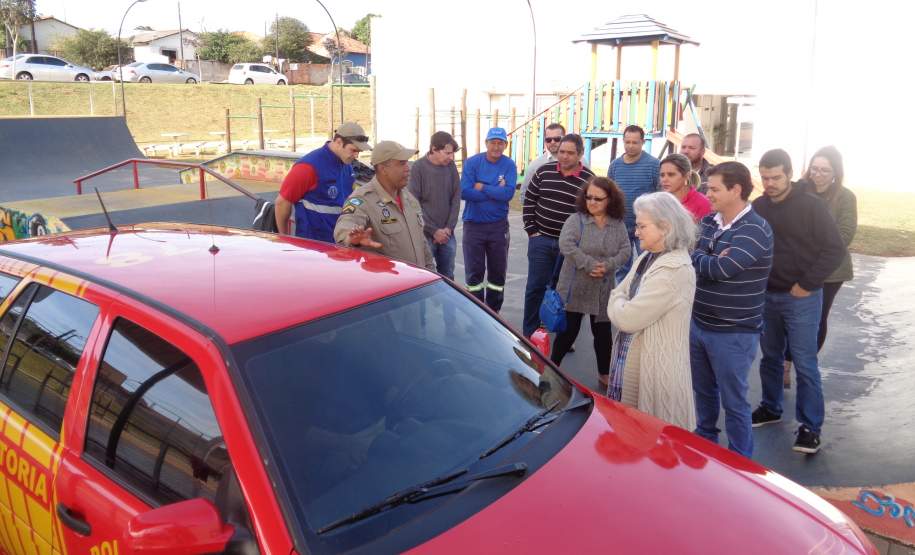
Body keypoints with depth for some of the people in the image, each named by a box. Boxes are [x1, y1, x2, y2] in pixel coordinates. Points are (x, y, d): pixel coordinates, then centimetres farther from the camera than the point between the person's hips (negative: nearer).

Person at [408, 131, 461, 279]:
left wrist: (449, 227, -4)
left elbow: (456, 198, 6)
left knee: (447, 276, 11)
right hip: (425, 235, -4)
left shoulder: (451, 167, 4)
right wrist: (434, 231, -11)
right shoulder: (419, 168, -9)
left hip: (447, 234, 4)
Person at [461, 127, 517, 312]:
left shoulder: (509, 165, -2)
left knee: (498, 272, 11)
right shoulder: (472, 162, -5)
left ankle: (493, 311, 25)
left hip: (499, 225, 1)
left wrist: (482, 187, -14)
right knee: (474, 272, 6)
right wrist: (496, 191, -14)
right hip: (473, 224, -1)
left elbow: (508, 193, -16)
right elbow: (464, 192, -18)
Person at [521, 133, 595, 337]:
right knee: (535, 287, 7)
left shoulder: (589, 179, -5)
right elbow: (529, 201, 7)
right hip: (541, 240, 1)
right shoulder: (544, 171, 2)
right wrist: (531, 230, 1)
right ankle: (529, 334, 19)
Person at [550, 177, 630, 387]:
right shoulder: (576, 220, -7)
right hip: (575, 289, -3)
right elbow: (566, 244, -19)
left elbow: (625, 250, -2)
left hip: (603, 291, 3)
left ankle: (604, 373, 30)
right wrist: (589, 264, -24)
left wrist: (608, 265, -20)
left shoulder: (619, 225, 3)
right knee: (568, 331, 4)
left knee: (602, 332, 14)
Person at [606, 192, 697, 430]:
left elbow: (628, 318, -23)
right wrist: (621, 305, -7)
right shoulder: (647, 257, 8)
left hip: (654, 369, -9)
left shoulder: (674, 271, -23)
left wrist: (617, 303, -4)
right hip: (629, 360, 9)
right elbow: (618, 295, 13)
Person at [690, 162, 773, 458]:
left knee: (733, 400, 6)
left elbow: (719, 270, -28)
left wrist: (697, 257, -9)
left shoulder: (755, 230, -18)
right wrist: (710, 260, -21)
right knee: (703, 389, 23)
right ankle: (705, 440, 44)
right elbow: (692, 257, -2)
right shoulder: (709, 222, 6)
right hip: (698, 323, 7)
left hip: (733, 333, -7)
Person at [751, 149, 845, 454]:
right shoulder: (757, 207, 3)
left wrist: (807, 285, -13)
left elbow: (835, 250, -10)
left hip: (801, 299, -5)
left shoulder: (811, 206, -10)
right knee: (770, 357, 17)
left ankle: (810, 426, 7)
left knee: (804, 364, -2)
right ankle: (771, 408, 33)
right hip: (765, 295, 5)